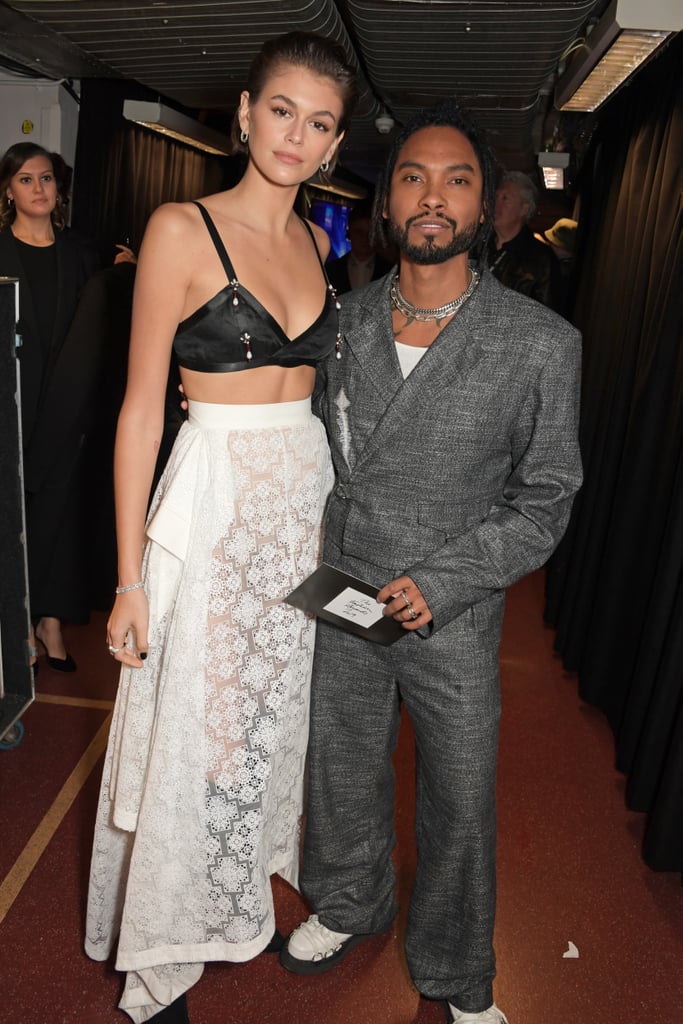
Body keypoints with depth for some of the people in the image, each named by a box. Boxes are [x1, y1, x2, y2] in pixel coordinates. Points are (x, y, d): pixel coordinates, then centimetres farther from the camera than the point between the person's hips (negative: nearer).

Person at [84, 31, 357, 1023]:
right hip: (214, 504, -5)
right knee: (195, 733, 5)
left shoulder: (315, 241, 10)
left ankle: (258, 880, 46)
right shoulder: (181, 228, -8)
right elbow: (141, 407, -10)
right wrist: (131, 578, -12)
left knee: (276, 714, 19)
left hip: (307, 499, 6)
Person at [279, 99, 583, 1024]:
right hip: (341, 599, 3)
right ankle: (349, 906, 52)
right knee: (343, 772, 21)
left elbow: (546, 497, -9)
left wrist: (441, 582, -18)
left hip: (455, 615, -2)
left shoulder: (541, 344, -13)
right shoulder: (345, 321, -2)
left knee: (459, 800, 14)